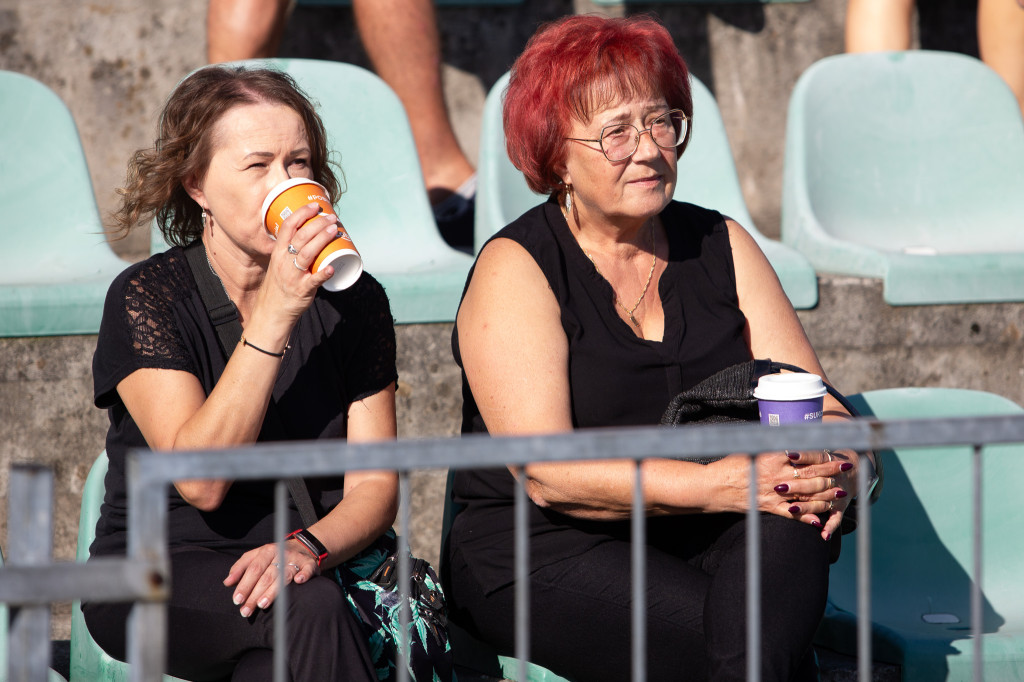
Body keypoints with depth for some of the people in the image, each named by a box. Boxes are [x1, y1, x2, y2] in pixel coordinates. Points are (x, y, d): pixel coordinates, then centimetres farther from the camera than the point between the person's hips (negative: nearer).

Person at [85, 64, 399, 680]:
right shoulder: (146, 298, -6)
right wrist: (276, 313, -25)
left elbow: (375, 485, 2)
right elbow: (199, 479, -19)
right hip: (153, 577, -3)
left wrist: (308, 547, -21)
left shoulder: (353, 301, 5)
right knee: (307, 608, -34)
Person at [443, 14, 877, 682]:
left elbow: (819, 408, 7)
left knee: (787, 531, -30)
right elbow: (547, 474, -15)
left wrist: (832, 468, -18)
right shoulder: (516, 270, -4)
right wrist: (717, 484, -26)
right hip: (545, 553, -4)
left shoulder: (721, 245, 12)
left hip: (700, 542, 4)